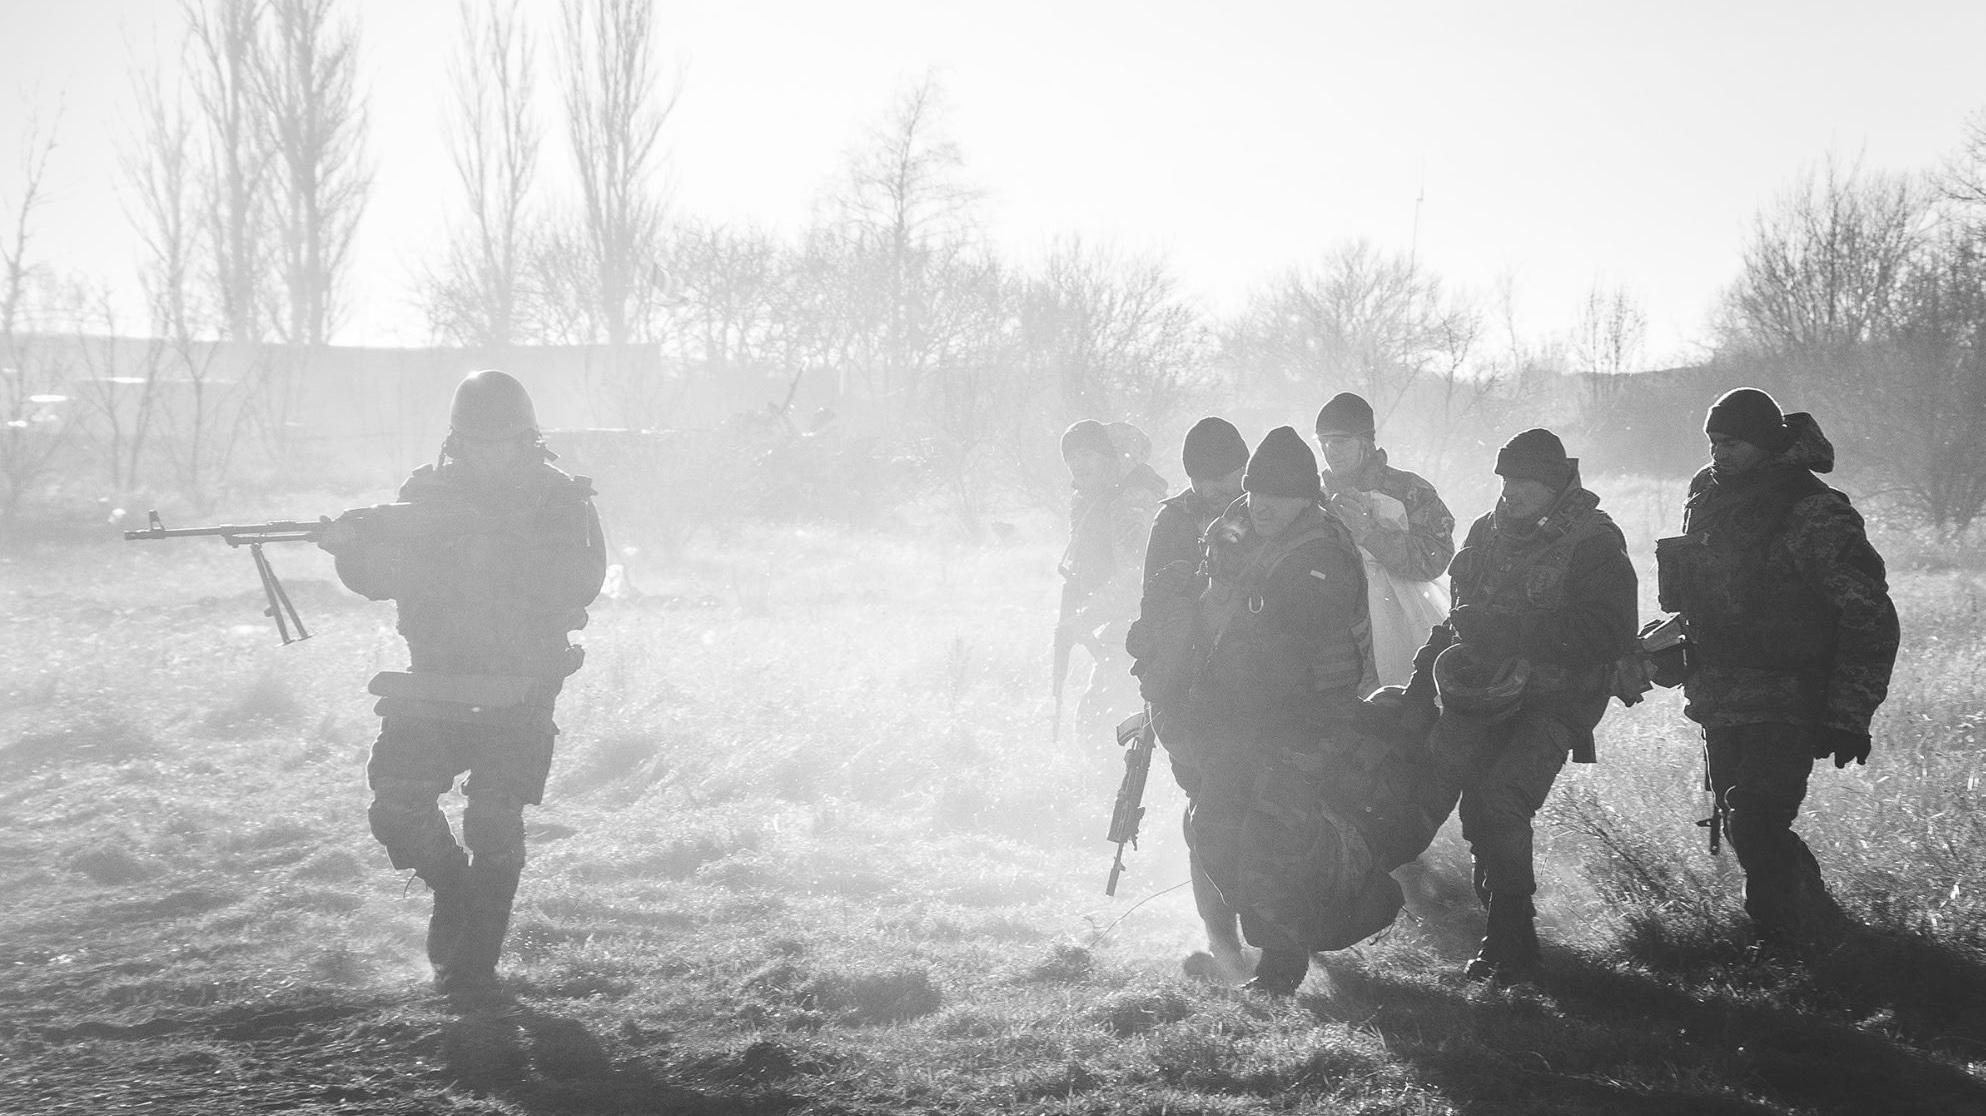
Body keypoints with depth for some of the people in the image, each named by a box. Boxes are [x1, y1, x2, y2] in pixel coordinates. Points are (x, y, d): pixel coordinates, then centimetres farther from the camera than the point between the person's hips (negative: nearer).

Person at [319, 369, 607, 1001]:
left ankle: (473, 963, 4)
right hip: (433, 689, 3)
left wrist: (500, 544, -27)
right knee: (397, 809, -8)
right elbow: (379, 579, -3)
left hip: (518, 695, -3)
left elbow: (582, 582, -17)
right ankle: (452, 883, 23)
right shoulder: (428, 494, 4)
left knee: (493, 825, -10)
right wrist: (350, 546, -25)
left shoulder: (560, 502, -2)